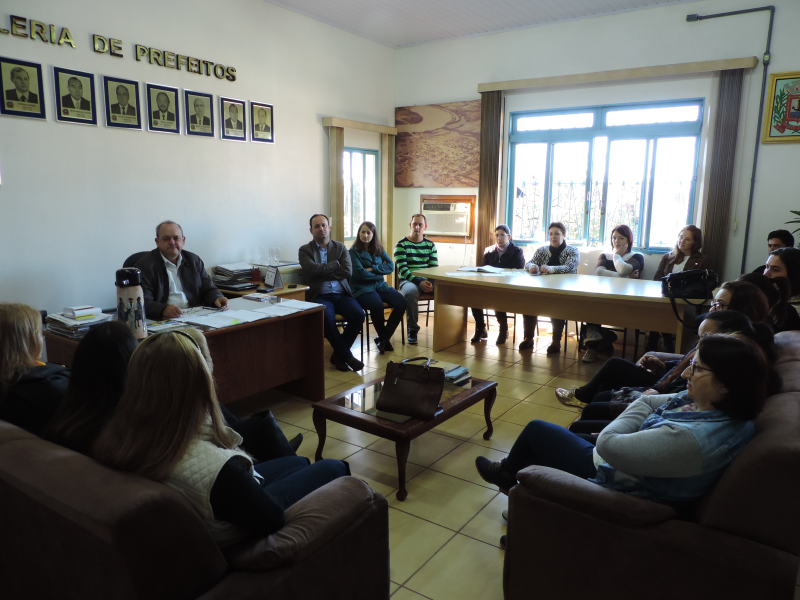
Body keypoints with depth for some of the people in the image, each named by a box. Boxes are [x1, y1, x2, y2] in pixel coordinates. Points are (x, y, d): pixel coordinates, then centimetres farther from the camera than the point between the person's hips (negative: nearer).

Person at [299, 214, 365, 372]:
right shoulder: (305, 250, 9)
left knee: (358, 315, -25)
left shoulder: (340, 247, 15)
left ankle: (338, 354, -6)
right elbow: (313, 269, -11)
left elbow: (347, 271, -2)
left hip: (341, 295, 3)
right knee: (327, 318, -34)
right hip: (320, 296, -3)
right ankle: (347, 356, -16)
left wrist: (322, 275, -6)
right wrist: (336, 264, -2)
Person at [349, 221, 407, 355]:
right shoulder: (354, 251, -1)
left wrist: (373, 269, -12)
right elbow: (359, 273, -12)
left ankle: (383, 339, -9)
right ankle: (383, 337, -8)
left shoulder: (379, 249, 14)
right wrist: (381, 270, -4)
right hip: (362, 288, -5)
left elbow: (391, 266, 2)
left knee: (401, 303, -22)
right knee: (377, 305, -37)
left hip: (380, 286, 5)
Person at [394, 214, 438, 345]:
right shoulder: (401, 245, 2)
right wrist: (419, 282, -23)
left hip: (428, 280, 4)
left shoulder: (430, 245, 15)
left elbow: (435, 268, 8)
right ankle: (412, 329, -20)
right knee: (411, 291, -39)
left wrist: (431, 283, -13)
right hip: (408, 280, -3)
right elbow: (402, 269, -8)